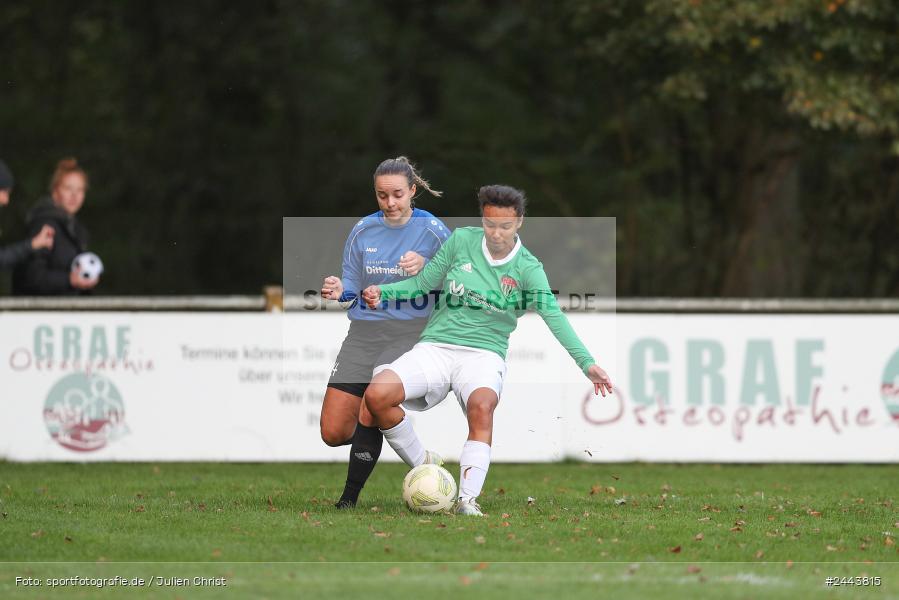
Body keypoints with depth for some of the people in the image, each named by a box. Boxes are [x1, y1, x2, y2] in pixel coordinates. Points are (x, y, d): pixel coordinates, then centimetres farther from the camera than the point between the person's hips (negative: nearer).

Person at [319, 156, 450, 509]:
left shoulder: (432, 231, -3)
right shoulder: (362, 231, 7)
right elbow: (353, 286, 14)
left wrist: (424, 268, -20)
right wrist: (340, 290, -9)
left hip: (410, 331, -4)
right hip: (364, 332, 4)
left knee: (371, 410, -24)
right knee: (333, 433, -1)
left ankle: (350, 498, -9)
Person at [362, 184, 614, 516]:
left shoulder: (527, 268, -3)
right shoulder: (461, 240, 3)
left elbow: (553, 315, -15)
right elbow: (422, 284, 12)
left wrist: (587, 363, -27)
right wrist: (383, 291, -5)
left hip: (484, 354, -2)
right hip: (435, 347, 2)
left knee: (482, 405, -37)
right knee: (377, 395, -22)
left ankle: (468, 499, -39)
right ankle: (423, 468, -1)